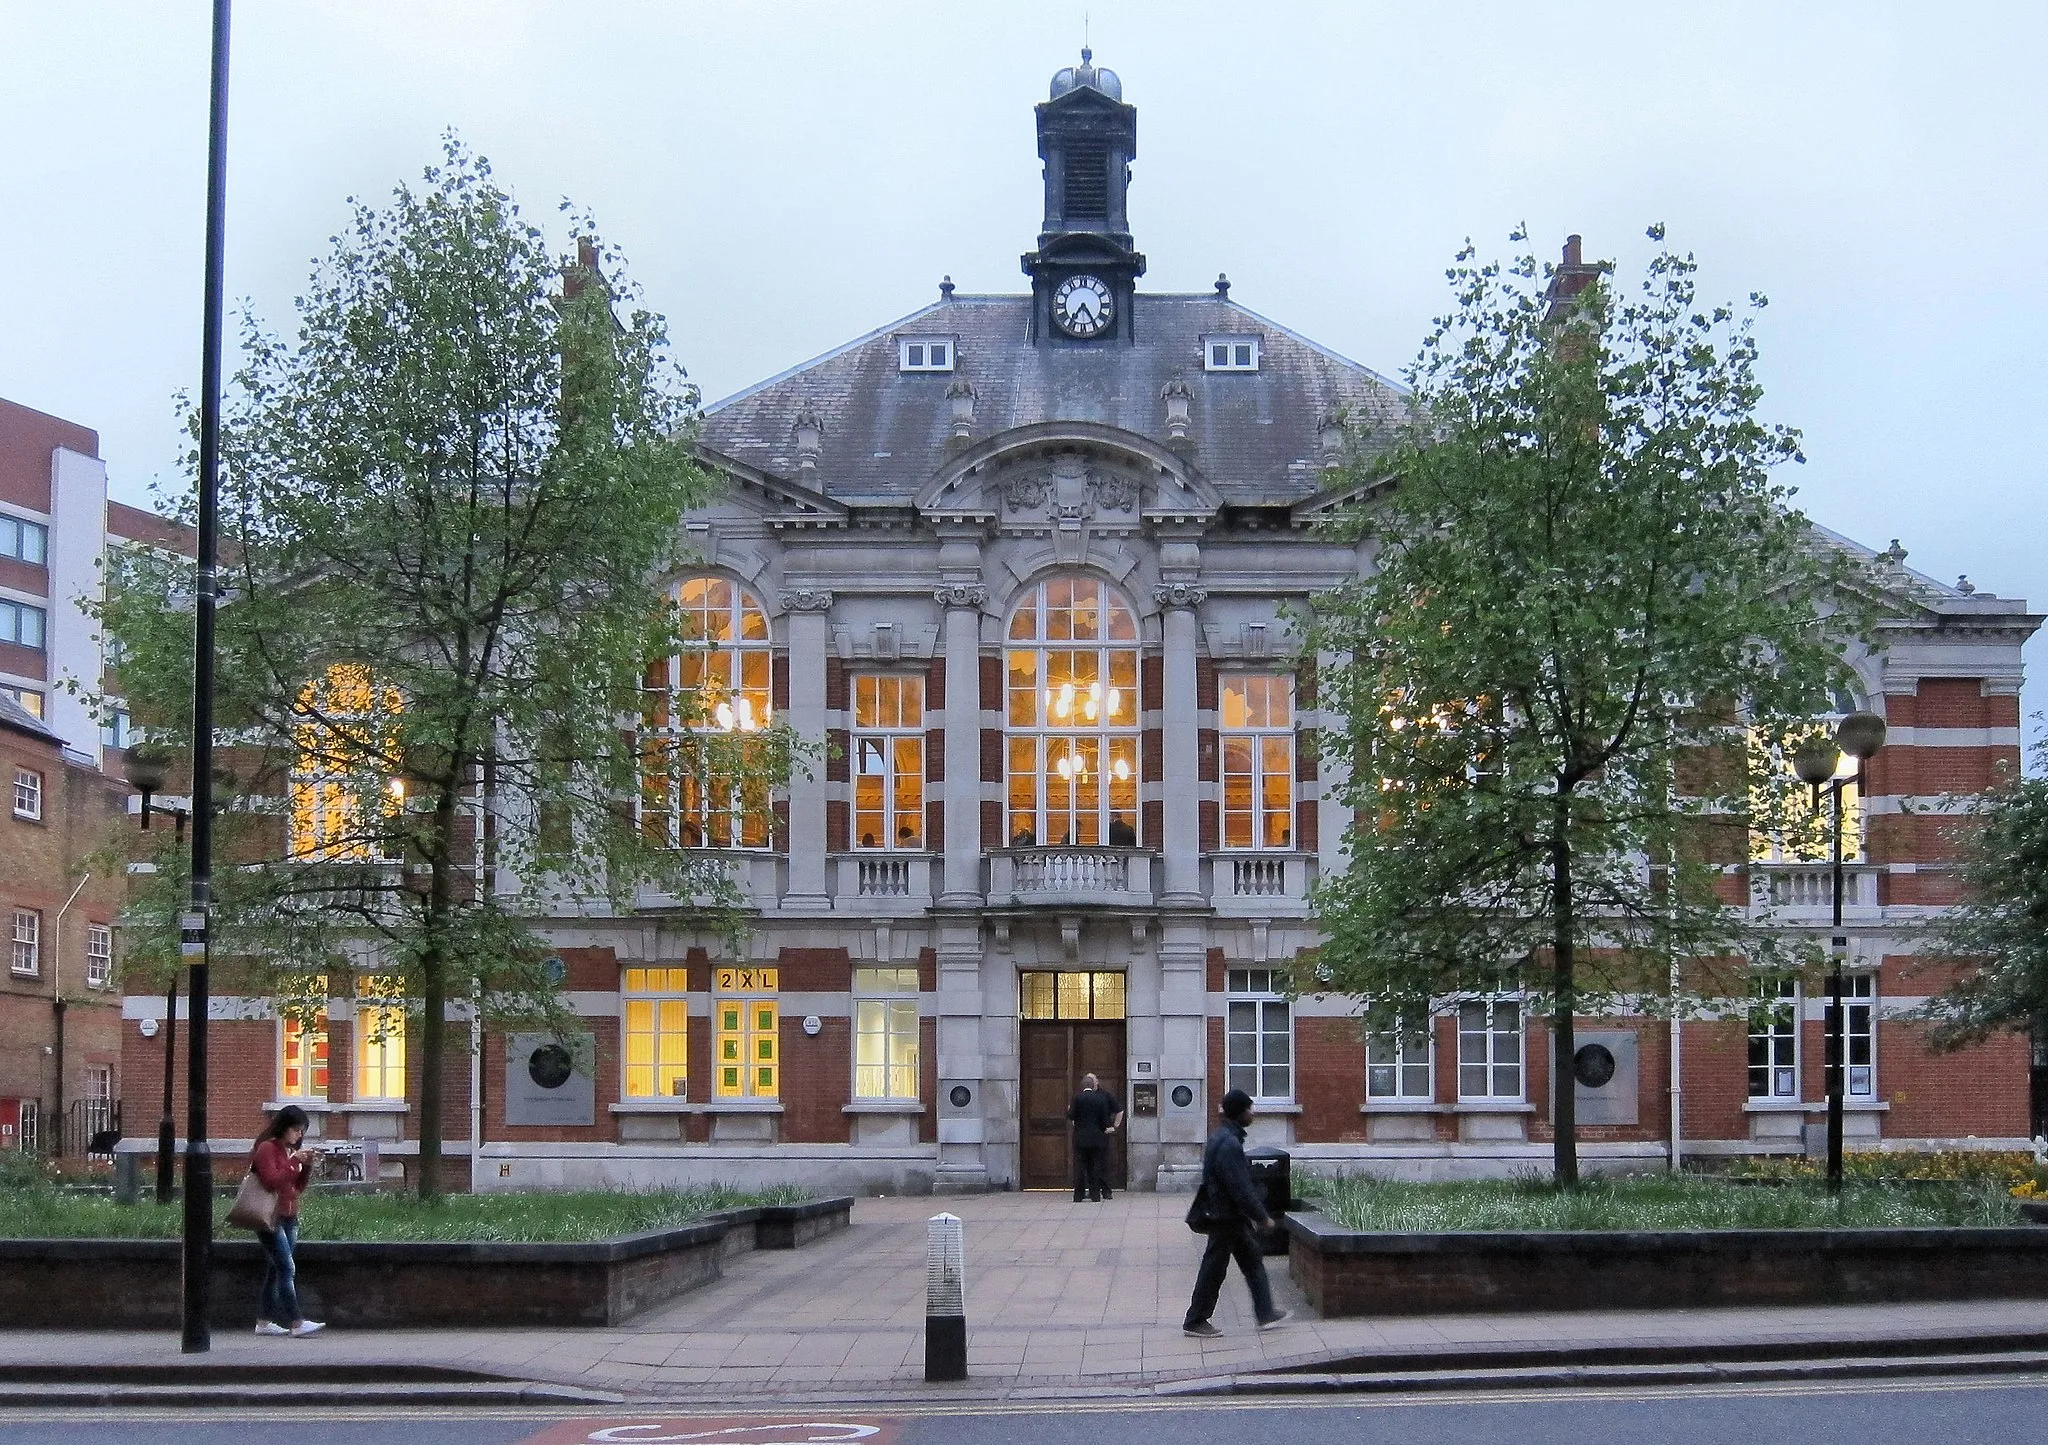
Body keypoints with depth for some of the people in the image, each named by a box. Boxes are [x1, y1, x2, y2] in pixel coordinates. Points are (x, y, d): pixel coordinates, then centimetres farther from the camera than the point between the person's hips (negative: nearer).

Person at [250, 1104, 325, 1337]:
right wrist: (294, 1162, -19)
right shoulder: (267, 1148, -7)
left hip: (289, 1217, 8)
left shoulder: (292, 1151, 17)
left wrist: (307, 1166, 2)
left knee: (275, 1269, 9)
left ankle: (264, 1322, 13)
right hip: (270, 1217, -8)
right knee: (287, 1268, -15)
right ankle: (297, 1322, -20)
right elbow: (271, 1181, -17)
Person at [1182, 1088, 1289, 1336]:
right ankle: (1195, 1322, 11)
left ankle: (1266, 1314, 20)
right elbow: (1240, 1188, -25)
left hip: (1232, 1217, 10)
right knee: (1214, 1269, 1)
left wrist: (1257, 1214, 20)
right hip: (1225, 1218, -10)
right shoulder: (1229, 1144, -24)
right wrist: (1262, 1217, -16)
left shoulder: (1222, 1138, 9)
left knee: (1253, 1260, 15)